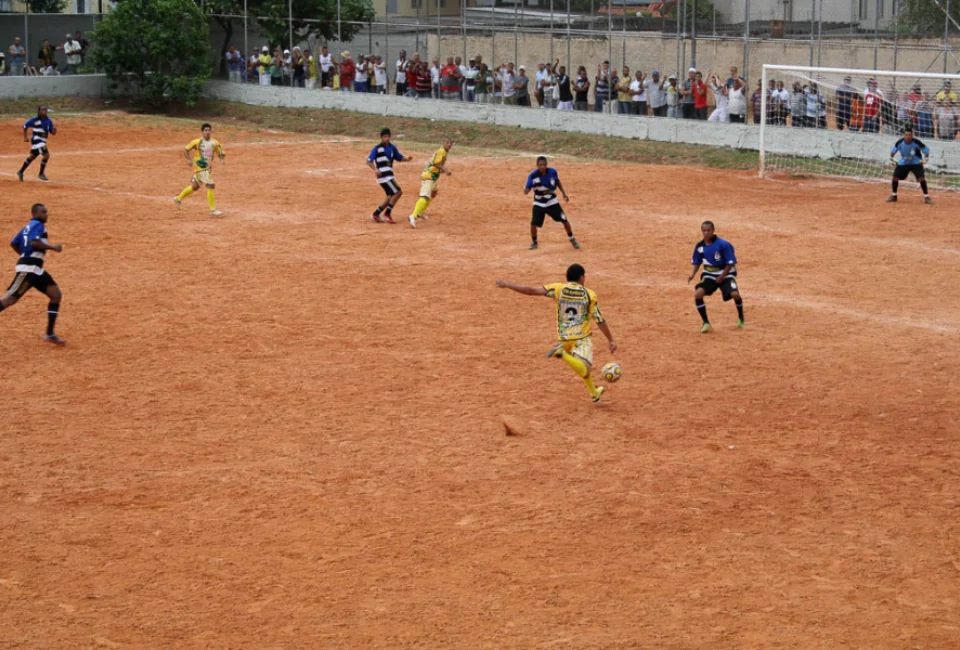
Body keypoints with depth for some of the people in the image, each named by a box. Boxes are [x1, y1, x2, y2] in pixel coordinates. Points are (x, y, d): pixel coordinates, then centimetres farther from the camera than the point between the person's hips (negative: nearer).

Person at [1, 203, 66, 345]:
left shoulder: (28, 227, 20)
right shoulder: (38, 225, -7)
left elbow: (14, 244, 23)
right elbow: (33, 242, -24)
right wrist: (53, 247, -17)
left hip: (36, 269, 10)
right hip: (28, 269, -10)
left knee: (56, 296, 4)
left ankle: (50, 334, 3)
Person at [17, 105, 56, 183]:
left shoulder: (48, 121, 1)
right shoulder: (35, 120, -14)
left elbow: (53, 133, 4)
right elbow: (25, 126, -2)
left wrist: (54, 130, -19)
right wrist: (25, 137, -4)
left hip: (43, 141, 7)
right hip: (36, 140, -7)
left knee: (32, 156, 20)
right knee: (46, 155, -18)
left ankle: (21, 172, 37)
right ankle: (41, 174, -2)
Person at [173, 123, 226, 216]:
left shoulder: (215, 143, 2)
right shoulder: (197, 142, -11)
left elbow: (221, 153, 10)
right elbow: (185, 150, -4)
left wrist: (222, 159, -12)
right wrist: (189, 160, -16)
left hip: (208, 168, 7)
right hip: (199, 167, -7)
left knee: (195, 186, 20)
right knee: (211, 186, -14)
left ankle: (179, 199, 40)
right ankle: (213, 210, -9)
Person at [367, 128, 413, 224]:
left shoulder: (392, 148, 11)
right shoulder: (377, 148, -8)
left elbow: (400, 158, 16)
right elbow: (369, 161, -9)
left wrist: (407, 158, -6)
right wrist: (375, 169, -26)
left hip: (389, 175, 8)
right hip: (383, 175, -8)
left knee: (391, 196, 13)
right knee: (398, 192, -13)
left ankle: (375, 215, 19)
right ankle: (387, 214, -7)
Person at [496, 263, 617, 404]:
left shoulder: (559, 288, -1)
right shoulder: (590, 295, -3)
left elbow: (531, 291, -8)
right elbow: (600, 320, -3)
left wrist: (507, 285, -1)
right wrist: (611, 340, 6)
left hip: (564, 338, 4)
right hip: (582, 337, -4)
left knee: (583, 367, 25)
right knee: (584, 370, -17)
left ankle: (594, 393, 36)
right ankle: (563, 354, -37)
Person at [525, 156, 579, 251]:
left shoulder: (552, 172, -15)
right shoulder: (533, 175, -23)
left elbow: (558, 182, 6)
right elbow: (526, 191, -25)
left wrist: (563, 193, 6)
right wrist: (526, 189, -47)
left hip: (552, 202, 2)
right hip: (539, 204, -2)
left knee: (564, 220, 1)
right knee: (534, 223, -11)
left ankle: (572, 239, 25)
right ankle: (534, 242, 16)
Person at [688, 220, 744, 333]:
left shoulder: (723, 244, -19)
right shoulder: (700, 246, -5)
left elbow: (730, 263, -13)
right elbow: (697, 262, 8)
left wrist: (721, 277, -16)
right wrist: (692, 274, -9)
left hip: (725, 273, -4)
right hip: (709, 275, 4)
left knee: (735, 294, -25)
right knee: (697, 294, -19)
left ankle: (740, 318, 7)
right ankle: (706, 323, -4)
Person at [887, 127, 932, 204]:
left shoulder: (916, 142, -24)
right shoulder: (900, 142, -18)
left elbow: (926, 150, -10)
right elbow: (893, 151, 1)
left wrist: (925, 160, -16)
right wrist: (892, 159, -6)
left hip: (916, 163, -3)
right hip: (903, 163, 3)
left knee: (922, 178, -18)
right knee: (895, 177, -2)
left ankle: (926, 197, -6)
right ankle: (894, 196, 19)